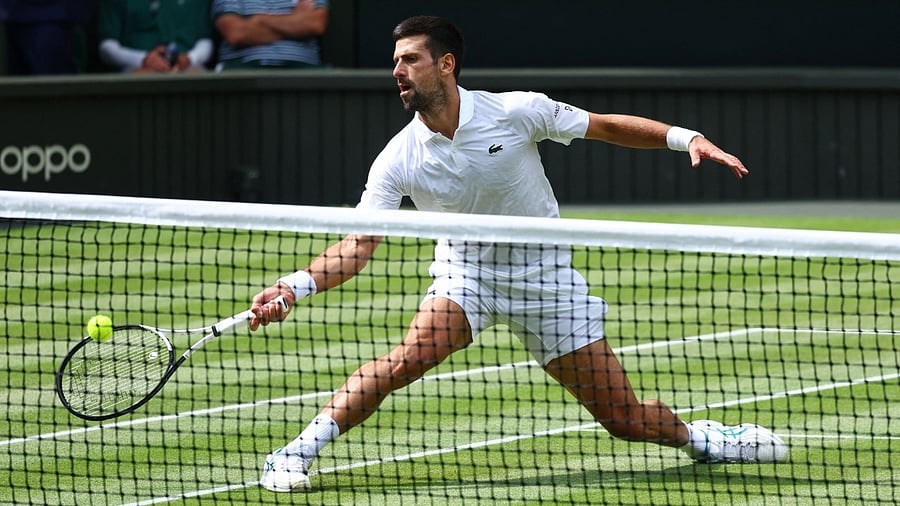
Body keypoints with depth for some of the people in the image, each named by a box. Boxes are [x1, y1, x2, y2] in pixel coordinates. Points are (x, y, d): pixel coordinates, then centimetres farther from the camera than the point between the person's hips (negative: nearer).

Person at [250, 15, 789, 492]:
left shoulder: (517, 112, -16)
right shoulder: (399, 160, -13)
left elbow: (607, 125, -5)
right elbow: (359, 244, -15)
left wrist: (685, 137, -15)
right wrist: (295, 286, -31)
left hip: (544, 273, 0)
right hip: (465, 272, 0)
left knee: (626, 418, -2)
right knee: (406, 360, -31)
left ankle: (699, 436, 30)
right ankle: (296, 454, -24)